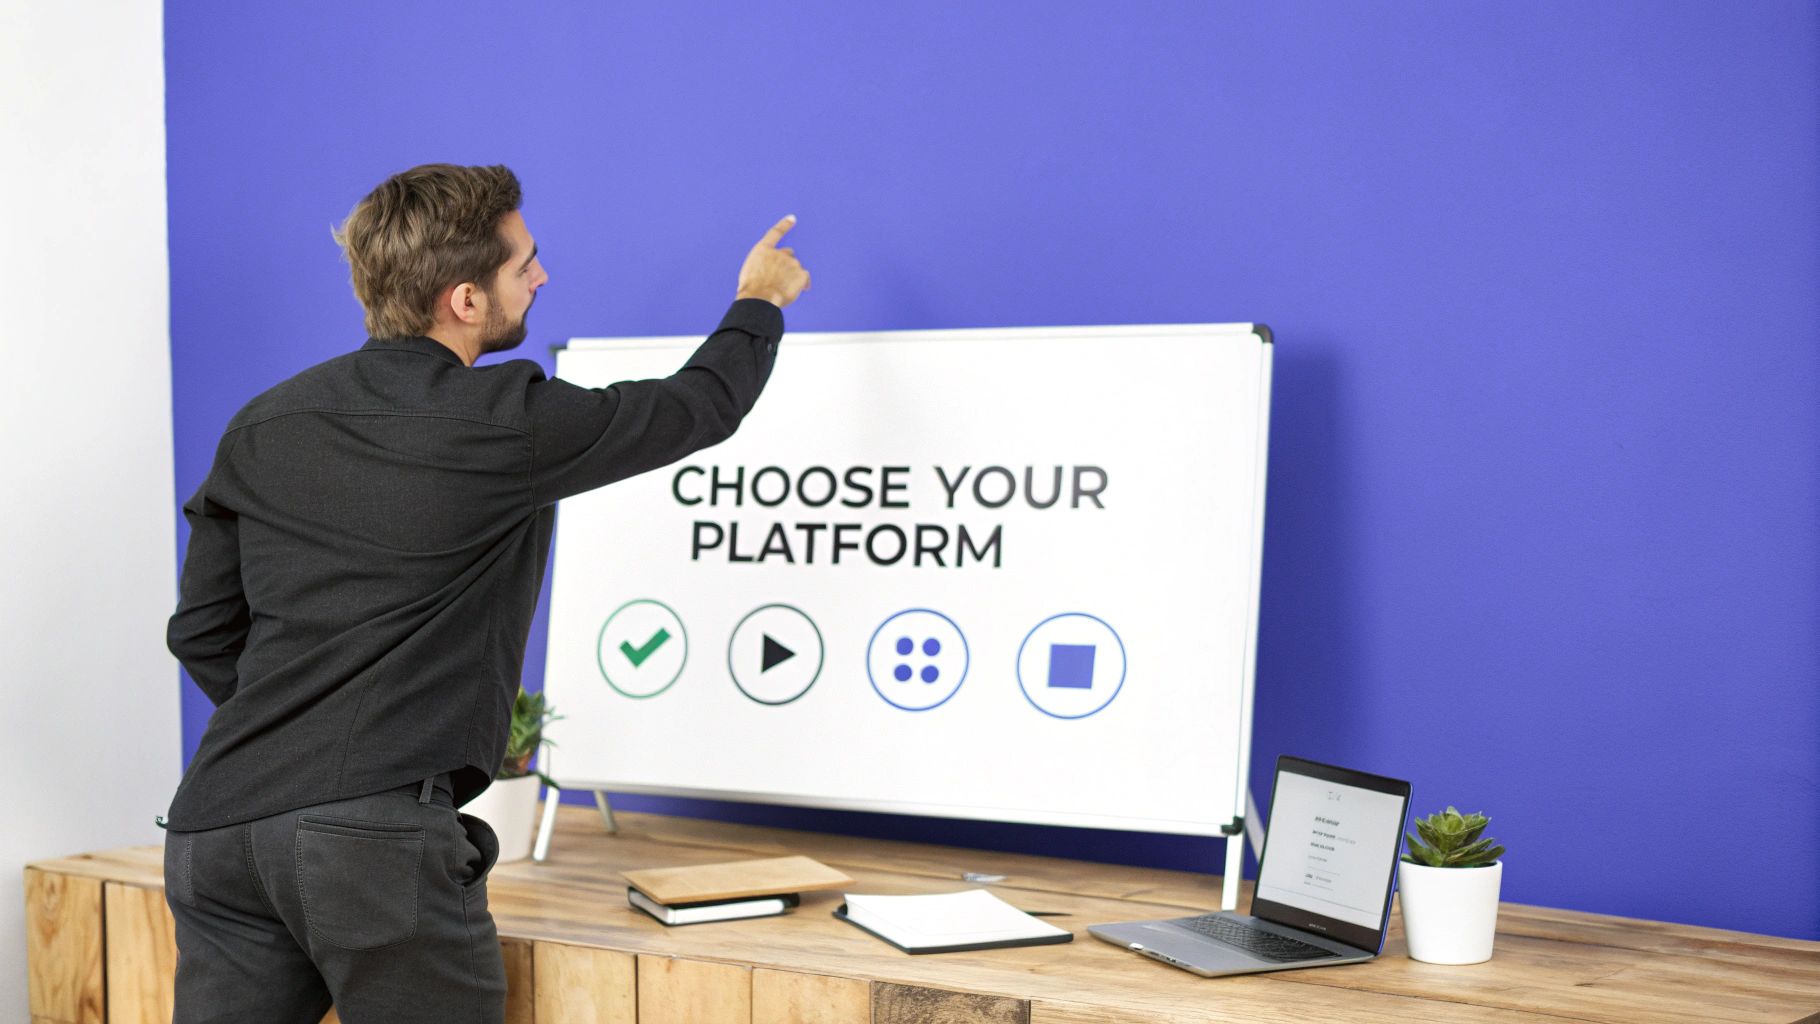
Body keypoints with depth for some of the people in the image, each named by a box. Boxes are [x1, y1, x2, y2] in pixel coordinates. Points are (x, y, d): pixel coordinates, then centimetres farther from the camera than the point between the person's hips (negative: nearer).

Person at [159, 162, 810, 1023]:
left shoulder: (262, 425, 10)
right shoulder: (505, 422, -6)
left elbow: (201, 632, 16)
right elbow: (702, 406, 8)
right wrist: (761, 300, 28)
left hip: (216, 823, 6)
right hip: (377, 828, -6)